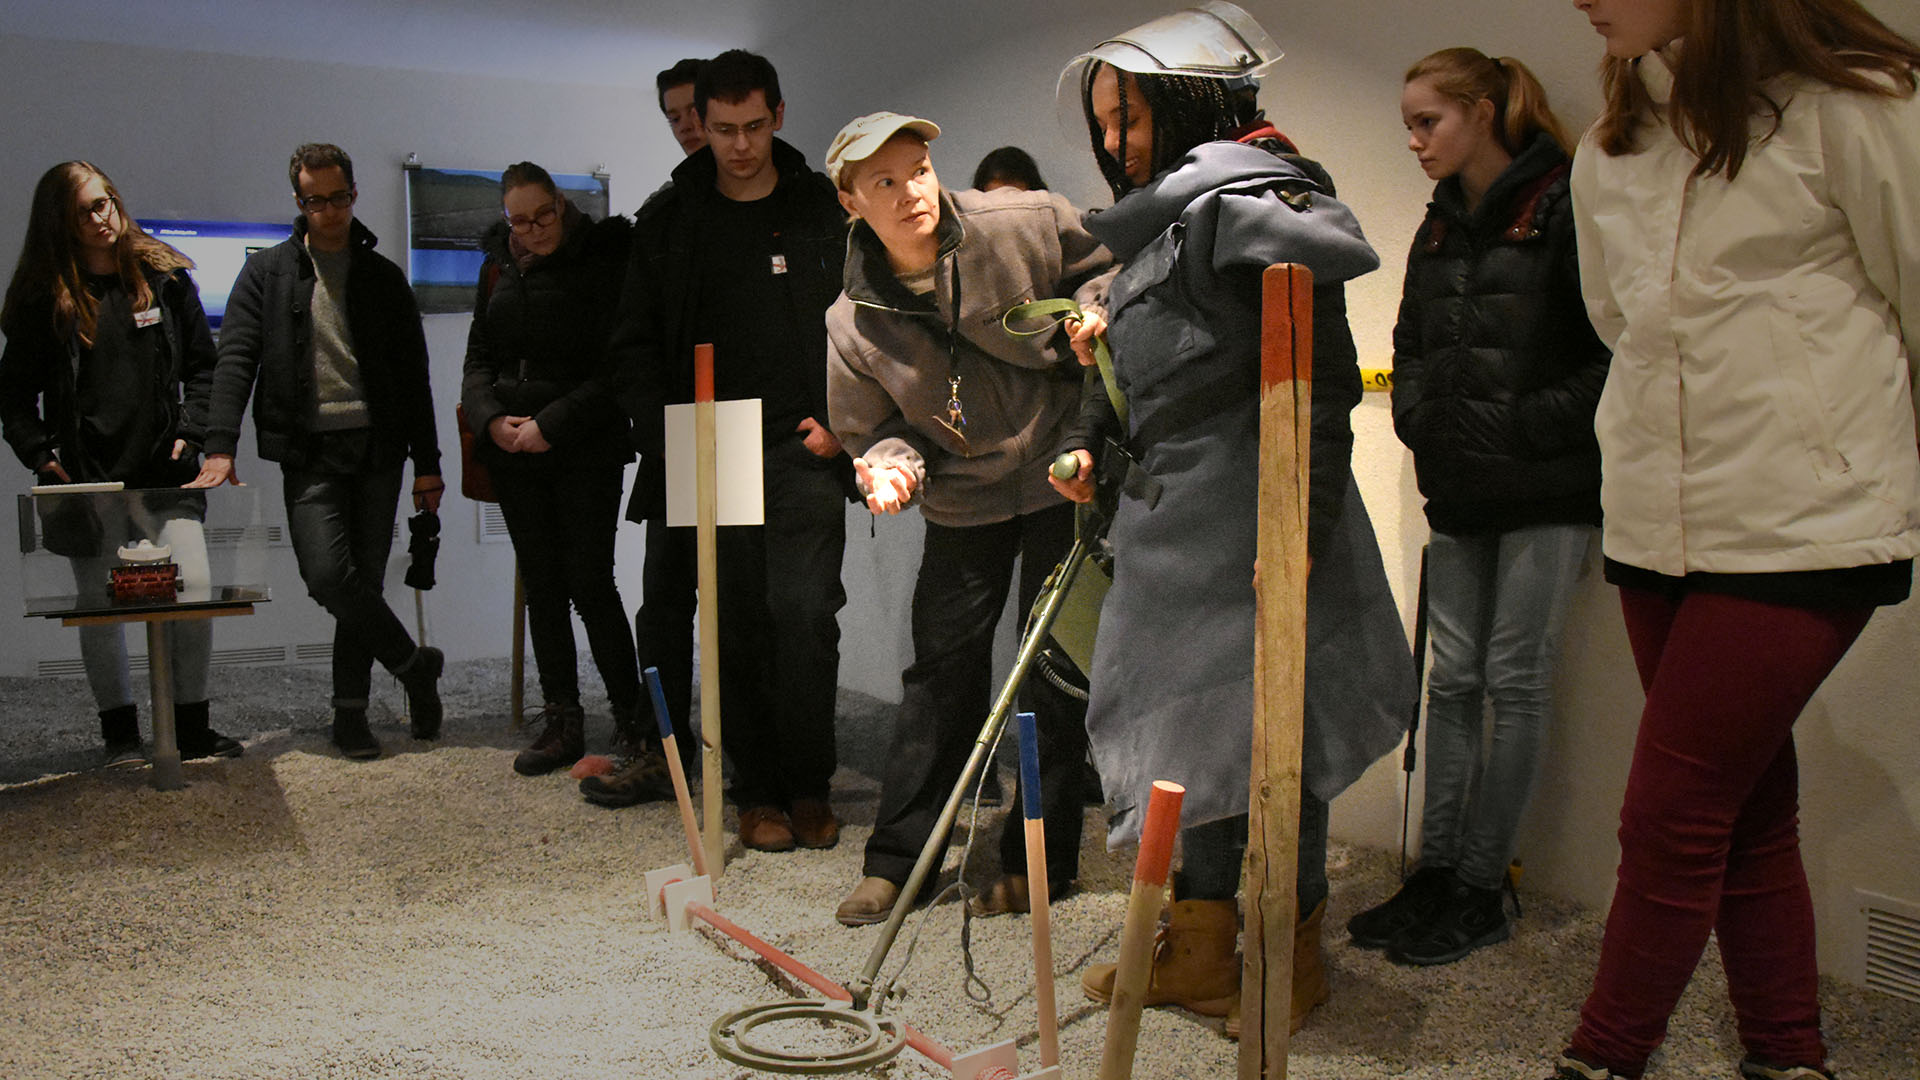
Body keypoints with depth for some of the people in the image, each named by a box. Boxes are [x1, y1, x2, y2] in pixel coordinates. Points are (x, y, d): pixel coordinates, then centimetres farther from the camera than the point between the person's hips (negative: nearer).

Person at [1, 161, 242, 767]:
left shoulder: (164, 277, 7)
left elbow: (202, 365, 11)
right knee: (100, 607, 6)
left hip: (164, 472, 1)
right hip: (85, 478, 0)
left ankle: (192, 727, 7)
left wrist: (189, 433, -1)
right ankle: (120, 733, 19)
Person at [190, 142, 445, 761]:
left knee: (364, 581, 1)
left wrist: (427, 464, 7)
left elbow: (414, 377, 12)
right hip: (309, 451, -1)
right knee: (329, 575, -16)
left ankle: (351, 711, 12)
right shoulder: (266, 274, 9)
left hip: (377, 449, 1)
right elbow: (236, 358, 0)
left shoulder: (384, 278, 13)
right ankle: (414, 664, 3)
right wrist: (220, 445, -14)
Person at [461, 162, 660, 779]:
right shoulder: (498, 269, 11)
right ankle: (562, 723, 15)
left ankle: (632, 719, 3)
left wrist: (552, 425, -17)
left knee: (590, 582, -8)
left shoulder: (602, 261, -6)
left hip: (586, 450, -5)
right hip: (513, 452, 5)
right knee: (541, 586, 7)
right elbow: (478, 356, 13)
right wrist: (491, 420, -5)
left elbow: (613, 368, -12)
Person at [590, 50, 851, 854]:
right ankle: (759, 793, 14)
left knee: (803, 610, -12)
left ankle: (809, 787, 3)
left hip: (806, 454, -1)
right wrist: (668, 440, -3)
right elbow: (634, 344, 9)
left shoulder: (827, 211, 7)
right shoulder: (668, 221, 8)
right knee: (739, 627, 3)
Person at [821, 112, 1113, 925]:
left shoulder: (1026, 223, -14)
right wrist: (892, 464, -20)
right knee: (941, 671, 5)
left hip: (1062, 472, -1)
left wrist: (1095, 314, -17)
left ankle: (1039, 859, 16)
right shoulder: (854, 322, -10)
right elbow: (871, 429, 1)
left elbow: (1108, 268, 3)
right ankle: (895, 857, 17)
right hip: (963, 501, 2)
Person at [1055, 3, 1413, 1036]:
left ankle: (1290, 959, 19)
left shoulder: (1256, 208, -12)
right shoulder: (1159, 224, 16)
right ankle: (1199, 950, 28)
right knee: (1191, 728, 15)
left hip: (1250, 526, -9)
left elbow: (1319, 382, -22)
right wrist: (1092, 444, 14)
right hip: (1170, 527, 9)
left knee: (1266, 736, 1)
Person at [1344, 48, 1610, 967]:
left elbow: (1618, 355, -12)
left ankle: (1481, 888, 8)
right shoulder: (1438, 229, 14)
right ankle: (1436, 873, 16)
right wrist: (1421, 420, 5)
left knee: (1515, 679, -1)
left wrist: (1522, 426, -15)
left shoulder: (1566, 209, -8)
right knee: (1453, 678, 9)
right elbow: (1410, 351, 22)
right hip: (1459, 493, 7)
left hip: (1548, 489, -7)